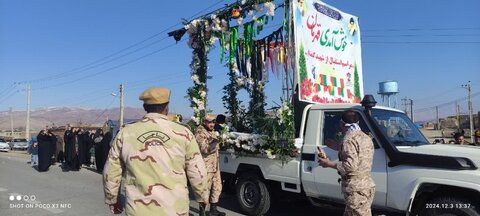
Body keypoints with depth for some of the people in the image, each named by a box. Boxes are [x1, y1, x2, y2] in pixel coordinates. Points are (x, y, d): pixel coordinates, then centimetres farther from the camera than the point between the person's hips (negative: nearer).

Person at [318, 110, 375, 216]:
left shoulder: (349, 139, -16)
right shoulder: (366, 137, 14)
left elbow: (350, 166, -24)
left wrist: (329, 164, -14)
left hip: (356, 188, -10)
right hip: (367, 184, 10)